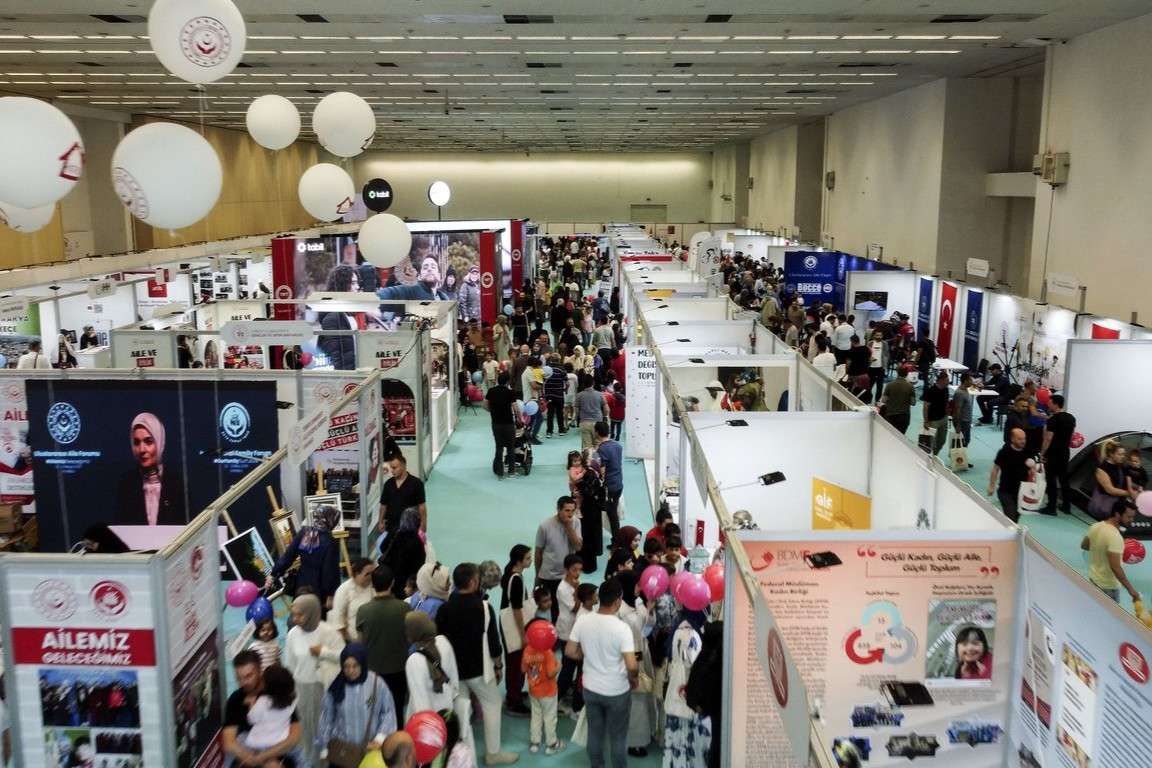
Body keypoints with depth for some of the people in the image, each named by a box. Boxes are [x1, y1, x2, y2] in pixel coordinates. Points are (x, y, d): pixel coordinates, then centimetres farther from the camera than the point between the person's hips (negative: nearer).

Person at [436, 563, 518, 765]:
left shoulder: (444, 608, -6)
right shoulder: (483, 607, -16)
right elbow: (493, 641, -12)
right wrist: (498, 665, 3)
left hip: (454, 668, 4)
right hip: (479, 668, -4)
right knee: (491, 706, 11)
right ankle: (493, 753, 15)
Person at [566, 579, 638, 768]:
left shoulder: (582, 621, -12)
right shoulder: (621, 628, -26)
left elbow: (569, 652, -3)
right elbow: (632, 666, -27)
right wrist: (634, 678, -6)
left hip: (590, 688, 4)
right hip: (617, 692, -4)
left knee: (594, 733, 21)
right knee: (618, 737, 16)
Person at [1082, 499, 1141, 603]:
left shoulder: (1096, 526, -4)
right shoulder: (1114, 536, -29)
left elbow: (1084, 546, 13)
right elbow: (1115, 567, -31)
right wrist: (1130, 589, -27)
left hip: (1093, 578, 8)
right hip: (1108, 585, -8)